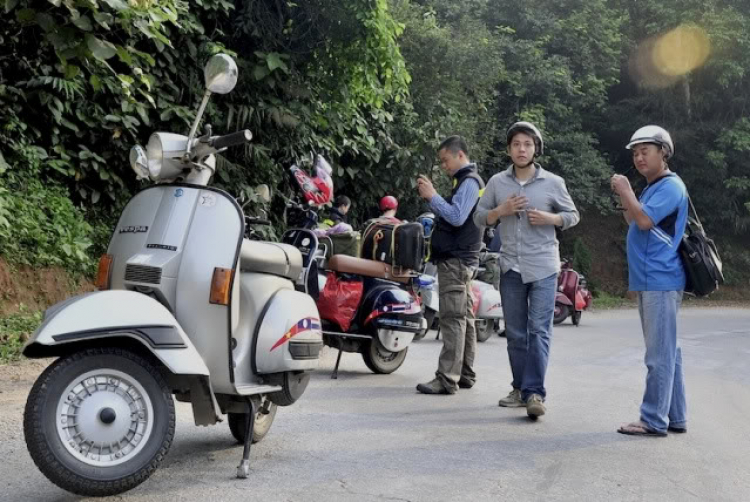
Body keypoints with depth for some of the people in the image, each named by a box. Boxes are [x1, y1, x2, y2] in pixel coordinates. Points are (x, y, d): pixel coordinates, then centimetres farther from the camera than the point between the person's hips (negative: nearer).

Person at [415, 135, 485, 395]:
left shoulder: (469, 181, -9)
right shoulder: (468, 181, 22)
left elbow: (457, 217, -20)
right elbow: (451, 216, 21)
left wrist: (432, 196, -13)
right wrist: (430, 196, 10)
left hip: (456, 261, -10)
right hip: (461, 259, 10)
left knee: (453, 319, -12)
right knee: (464, 318, 11)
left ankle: (447, 379, -13)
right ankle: (465, 375, 17)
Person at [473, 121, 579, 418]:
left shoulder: (553, 183, 2)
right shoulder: (497, 182, 7)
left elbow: (573, 215, 10)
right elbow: (479, 217, 10)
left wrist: (549, 218, -10)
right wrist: (501, 210, -10)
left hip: (543, 267, -3)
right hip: (511, 267, 3)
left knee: (539, 331, -9)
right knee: (515, 333, 10)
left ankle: (535, 393, -8)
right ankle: (521, 389, 21)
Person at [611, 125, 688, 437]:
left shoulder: (671, 186, -9)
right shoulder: (651, 188, 21)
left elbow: (644, 220, -21)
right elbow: (633, 222, 25)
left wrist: (626, 191, -9)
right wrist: (624, 195, 13)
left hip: (661, 282, -10)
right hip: (649, 282, 10)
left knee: (660, 354, -7)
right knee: (667, 352, 13)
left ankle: (654, 420, -4)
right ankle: (675, 417, 20)